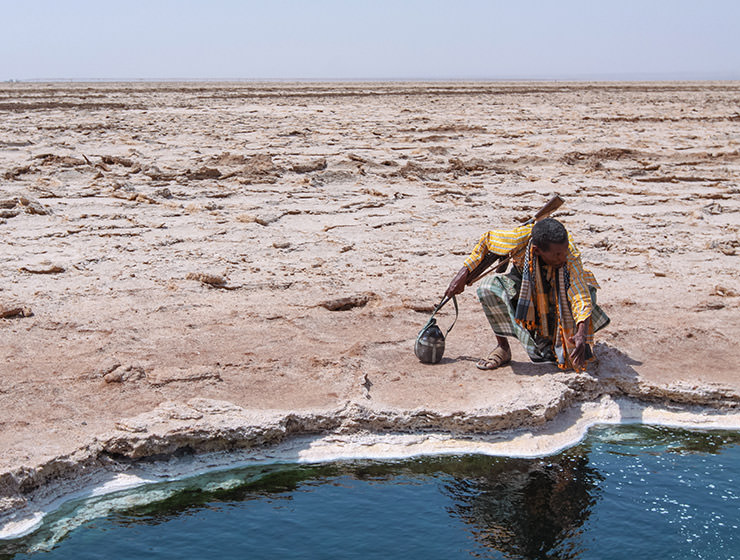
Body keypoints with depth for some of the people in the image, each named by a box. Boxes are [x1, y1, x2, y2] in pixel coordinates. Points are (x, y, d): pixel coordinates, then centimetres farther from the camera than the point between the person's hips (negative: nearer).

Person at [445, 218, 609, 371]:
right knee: (488, 288, -29)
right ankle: (502, 348, -12)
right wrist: (464, 273, -15)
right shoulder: (519, 238, -33)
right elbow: (487, 239, -12)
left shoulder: (571, 255, -35)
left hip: (557, 290, 0)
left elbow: (580, 294, -42)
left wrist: (582, 333, -58)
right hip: (524, 286, 0)